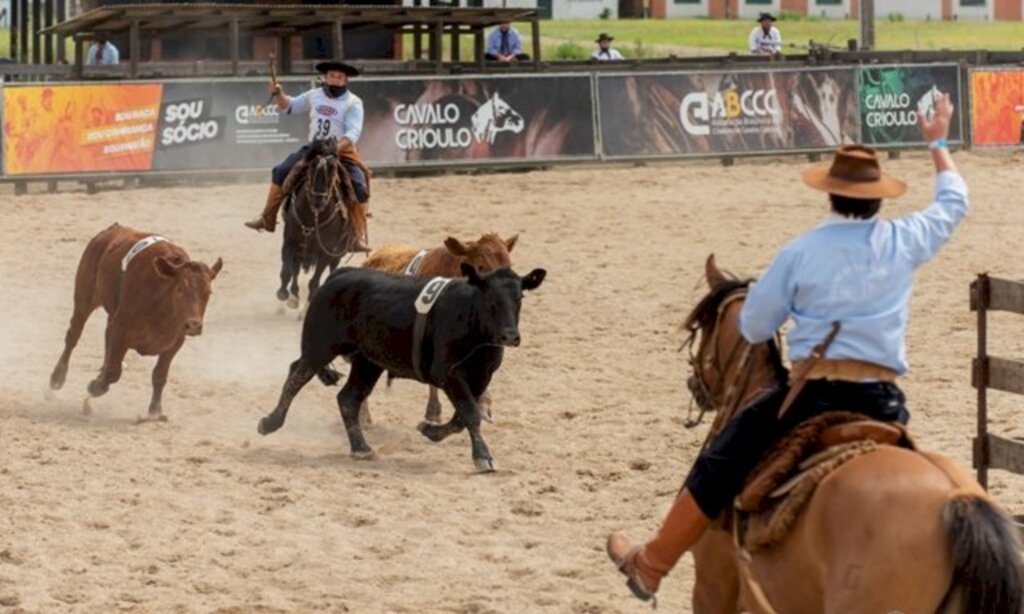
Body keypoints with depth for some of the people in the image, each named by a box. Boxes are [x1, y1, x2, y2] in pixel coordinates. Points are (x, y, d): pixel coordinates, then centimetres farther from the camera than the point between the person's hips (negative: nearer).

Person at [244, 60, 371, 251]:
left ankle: (359, 237, -17)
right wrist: (279, 94, 0)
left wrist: (336, 148, -37)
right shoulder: (314, 96, 7)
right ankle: (267, 219, 8)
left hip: (343, 152, -4)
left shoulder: (353, 103, -8)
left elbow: (353, 133, -20)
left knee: (359, 188, -23)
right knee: (280, 172, -2)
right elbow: (289, 107, 21)